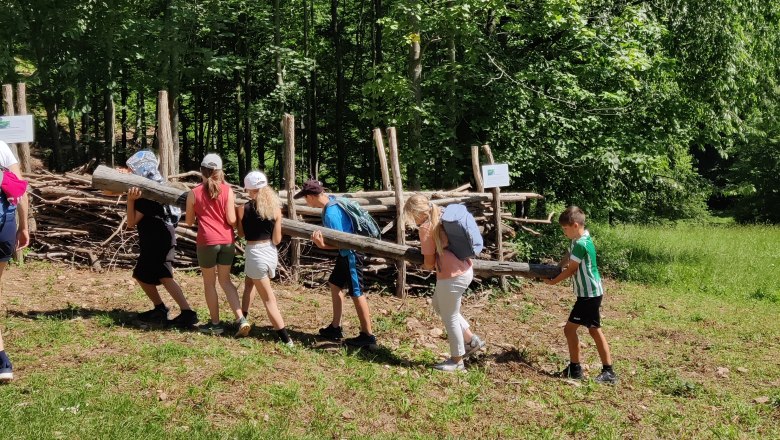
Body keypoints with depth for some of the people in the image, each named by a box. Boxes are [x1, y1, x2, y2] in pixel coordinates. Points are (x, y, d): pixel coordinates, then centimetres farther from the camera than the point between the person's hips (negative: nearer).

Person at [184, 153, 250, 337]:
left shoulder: (194, 193, -2)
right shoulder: (227, 190, -1)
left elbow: (189, 221, 6)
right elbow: (231, 220, -5)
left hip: (207, 242, -2)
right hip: (227, 241, 2)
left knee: (209, 283, 12)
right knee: (225, 280, 14)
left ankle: (215, 324, 18)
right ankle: (241, 319, 1)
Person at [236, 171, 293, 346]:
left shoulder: (243, 209, -10)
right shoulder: (276, 208, -3)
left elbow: (241, 233, 4)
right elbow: (277, 239, -3)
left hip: (255, 254, -5)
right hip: (271, 253, 5)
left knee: (268, 298, 3)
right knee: (249, 284, 29)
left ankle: (285, 338, 4)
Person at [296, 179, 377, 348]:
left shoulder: (330, 214, -27)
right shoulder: (331, 200, 1)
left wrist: (323, 245, -38)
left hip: (350, 254, -10)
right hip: (346, 253, 10)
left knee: (356, 293, -2)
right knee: (335, 285, 17)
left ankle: (368, 336, 6)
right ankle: (335, 328, 26)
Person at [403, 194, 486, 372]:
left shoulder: (426, 228, -16)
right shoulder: (440, 216, 9)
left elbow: (429, 263, -11)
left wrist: (423, 265, 11)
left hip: (452, 277, -9)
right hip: (464, 269, 10)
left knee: (449, 318, 8)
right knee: (439, 305, 27)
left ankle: (457, 360, 24)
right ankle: (471, 340, 31)